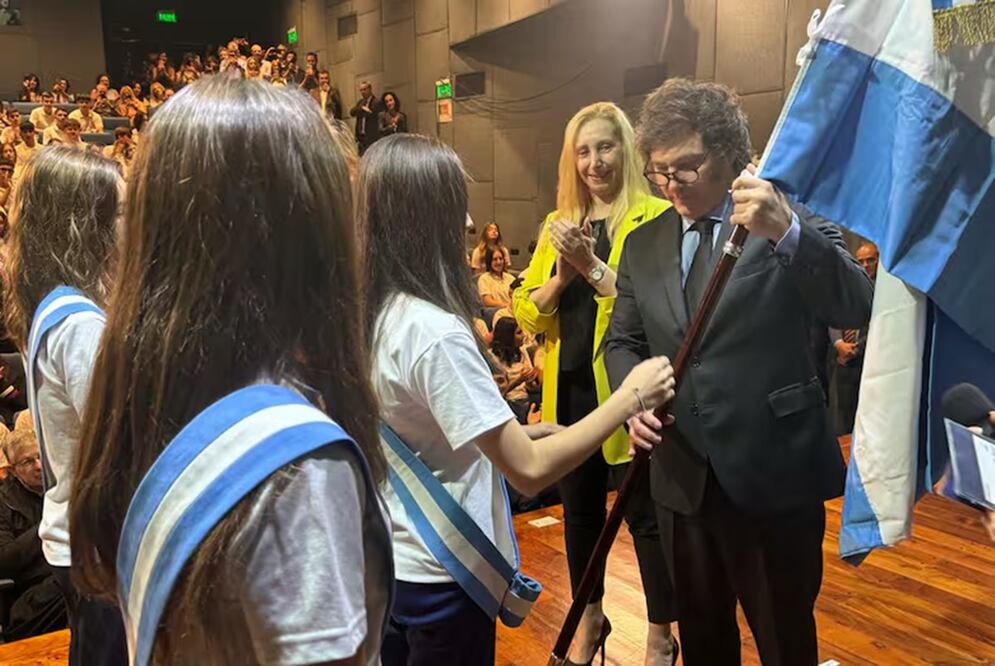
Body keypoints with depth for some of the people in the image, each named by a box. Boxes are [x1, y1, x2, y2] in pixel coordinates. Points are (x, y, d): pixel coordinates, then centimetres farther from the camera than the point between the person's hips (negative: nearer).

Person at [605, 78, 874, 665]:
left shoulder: (794, 224, -7)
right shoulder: (643, 245, 7)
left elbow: (859, 309, -21)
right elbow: (623, 342, 11)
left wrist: (786, 232, -37)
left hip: (774, 478, -4)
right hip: (681, 478, 5)